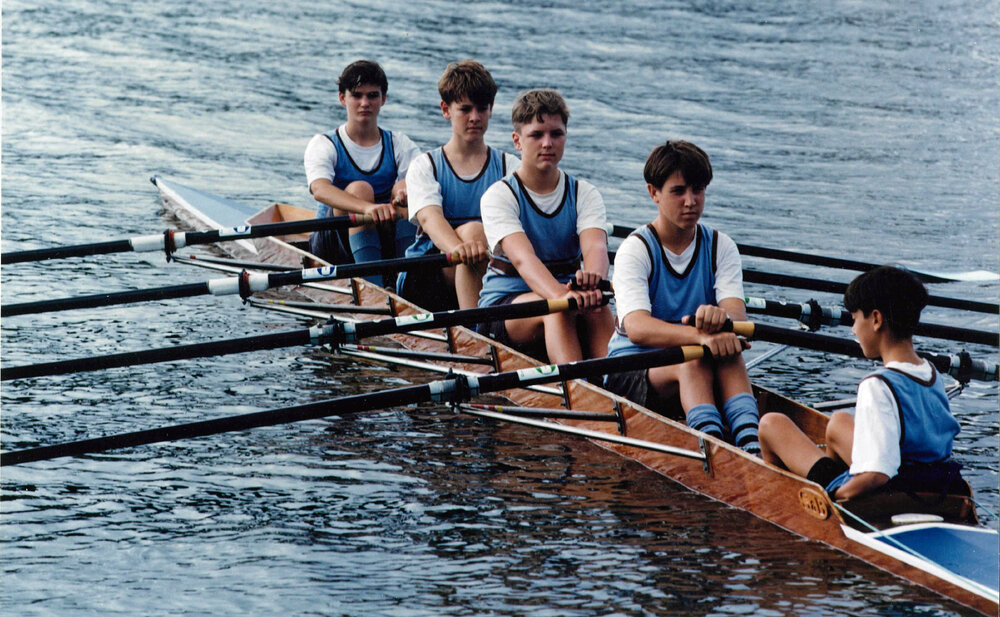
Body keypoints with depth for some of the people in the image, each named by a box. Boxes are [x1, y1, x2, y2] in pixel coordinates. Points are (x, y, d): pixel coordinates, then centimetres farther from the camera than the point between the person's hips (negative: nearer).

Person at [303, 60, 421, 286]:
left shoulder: (398, 144, 9)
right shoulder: (323, 145, -1)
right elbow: (319, 189, -23)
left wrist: (409, 190, -38)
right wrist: (368, 208, -43)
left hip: (385, 244, 2)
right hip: (331, 246, -2)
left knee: (404, 188, -22)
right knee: (359, 188, -29)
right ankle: (374, 287, -42)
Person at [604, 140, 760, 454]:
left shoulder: (721, 247, 4)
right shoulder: (634, 250, -10)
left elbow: (737, 312, -14)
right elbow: (636, 328, -27)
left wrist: (722, 316, -41)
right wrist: (700, 337, -44)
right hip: (631, 368, -3)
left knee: (729, 352, -30)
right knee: (694, 360, -34)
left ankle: (752, 448, -50)